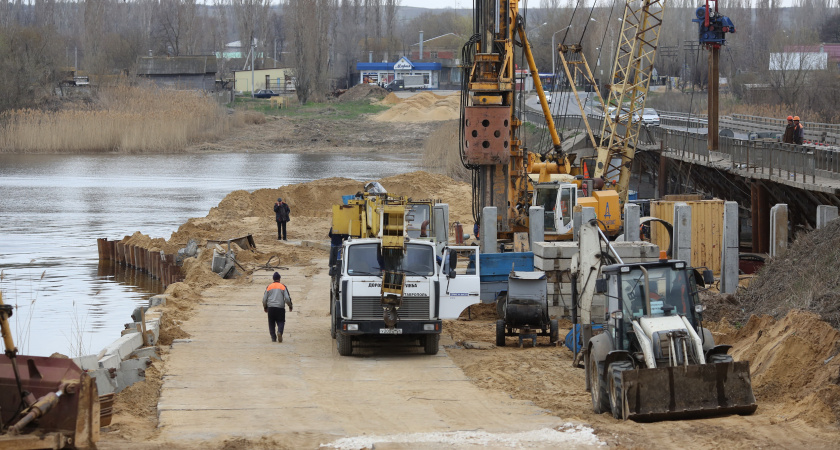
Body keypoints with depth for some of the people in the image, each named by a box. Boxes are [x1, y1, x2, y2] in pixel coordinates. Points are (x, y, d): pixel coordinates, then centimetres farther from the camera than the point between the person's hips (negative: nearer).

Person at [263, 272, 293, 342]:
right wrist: (290, 306, 13)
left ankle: (273, 337, 5)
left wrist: (265, 307, 24)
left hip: (270, 308, 2)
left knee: (271, 323, 12)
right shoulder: (283, 287, 2)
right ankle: (280, 332, -22)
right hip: (280, 307, -2)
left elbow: (264, 299, 8)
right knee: (281, 322, 6)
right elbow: (287, 298, -3)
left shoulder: (269, 287, 8)